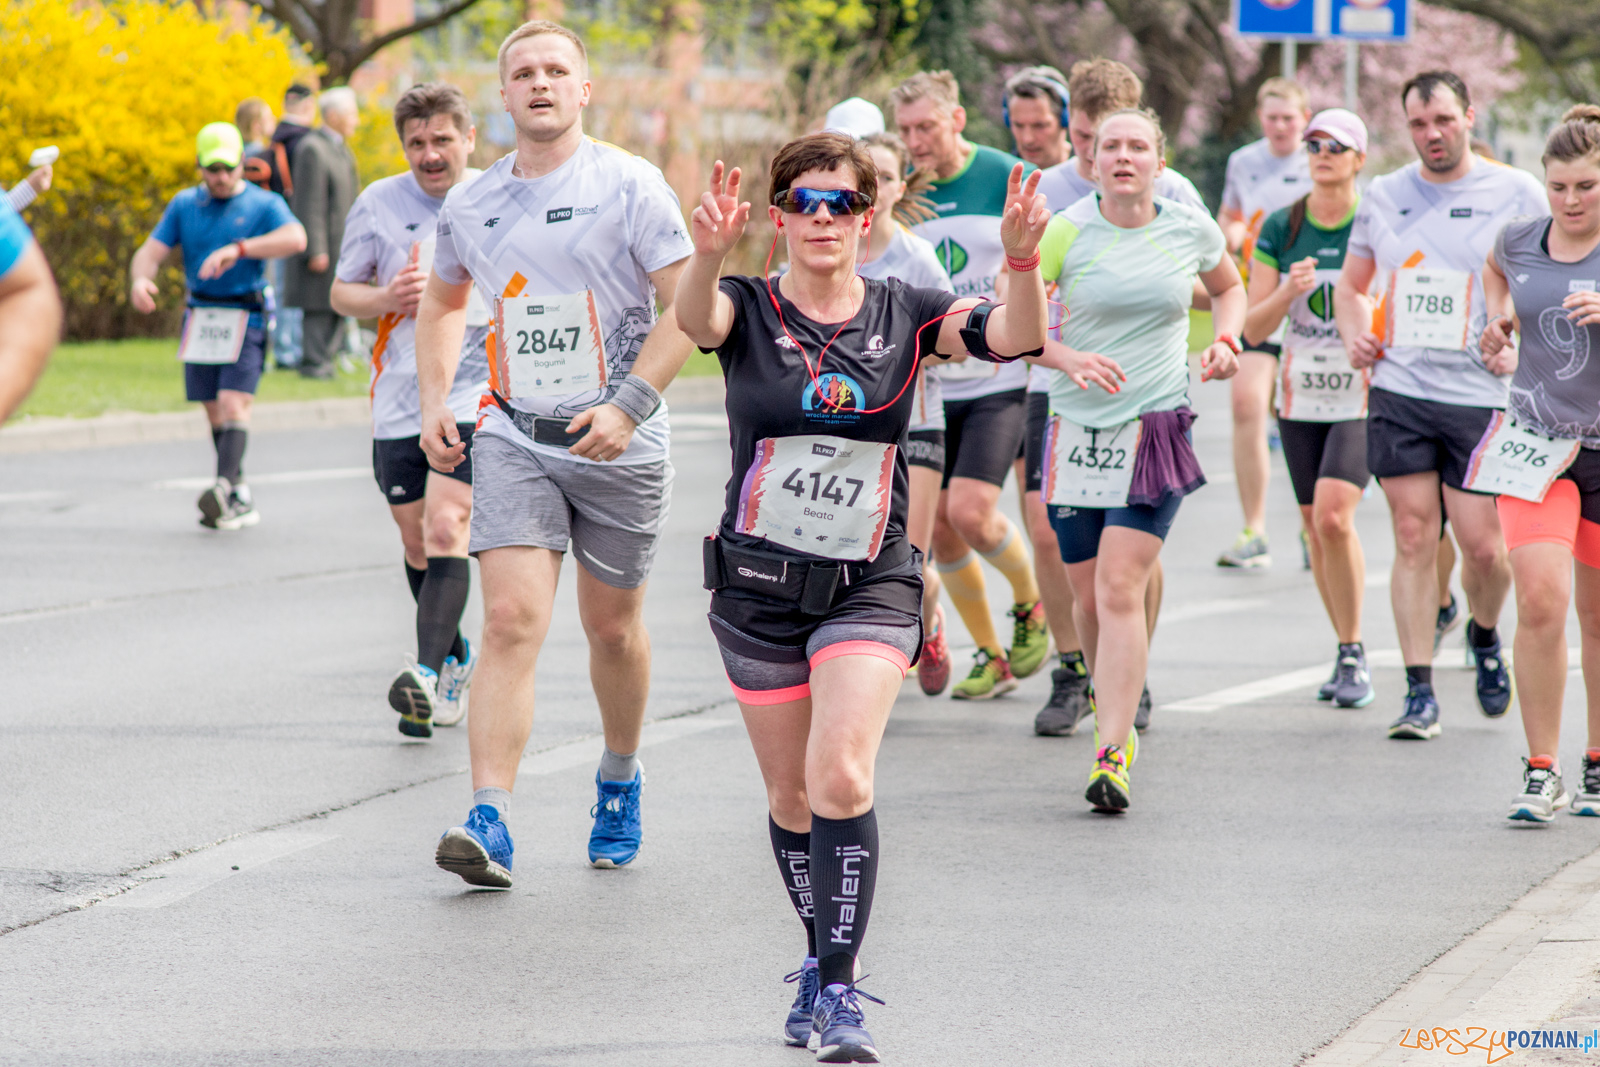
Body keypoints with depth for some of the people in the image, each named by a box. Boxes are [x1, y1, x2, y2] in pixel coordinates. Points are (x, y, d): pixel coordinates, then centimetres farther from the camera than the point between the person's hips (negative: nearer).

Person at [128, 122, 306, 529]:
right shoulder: (185, 205, 10)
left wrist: (238, 249, -31)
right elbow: (151, 252, 4)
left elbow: (295, 238, -21)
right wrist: (139, 280, -20)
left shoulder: (264, 205, -1)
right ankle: (241, 500, 16)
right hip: (199, 318, 4)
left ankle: (223, 487, -30)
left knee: (234, 405, -18)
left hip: (244, 317, -4)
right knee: (214, 412, 7)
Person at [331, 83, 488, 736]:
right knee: (417, 544, 10)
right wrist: (388, 299, -10)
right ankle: (456, 661, 31)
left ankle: (429, 674, -25)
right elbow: (341, 292, 11)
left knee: (446, 530, -19)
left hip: (475, 395, -3)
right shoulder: (378, 204, 3)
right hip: (399, 403, 3)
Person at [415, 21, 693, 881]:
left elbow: (689, 304, -10)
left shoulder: (628, 186, -6)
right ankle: (489, 823, -20)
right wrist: (434, 401, 11)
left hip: (617, 446, -2)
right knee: (511, 620, -14)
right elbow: (442, 301, 25)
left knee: (611, 627, 12)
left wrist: (629, 406, -19)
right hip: (513, 439, 2)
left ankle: (620, 780, 38)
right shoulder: (470, 204, 7)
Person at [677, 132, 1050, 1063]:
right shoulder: (749, 311, -3)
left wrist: (1023, 258, -37)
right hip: (759, 588, 1)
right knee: (792, 798, 12)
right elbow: (697, 318, -28)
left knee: (841, 779, -19)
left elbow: (1017, 336, -16)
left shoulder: (905, 316, -1)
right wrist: (710, 252, -51)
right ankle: (825, 962, 34)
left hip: (869, 590, -1)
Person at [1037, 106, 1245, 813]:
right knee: (1089, 596, 7)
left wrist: (1226, 338, 4)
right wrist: (1070, 357, -20)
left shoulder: (1191, 230, 2)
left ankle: (1113, 756, -16)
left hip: (1157, 428, -1)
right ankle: (1114, 716, 33)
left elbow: (1229, 287, 23)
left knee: (1120, 589, -14)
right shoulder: (1067, 233, -5)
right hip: (1078, 427, 1)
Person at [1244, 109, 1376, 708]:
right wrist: (1287, 291, -17)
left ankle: (1354, 655, -7)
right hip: (1300, 397, 4)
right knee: (1315, 527, 8)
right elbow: (1254, 328, 1)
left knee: (1333, 515, -19)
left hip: (1364, 397, -4)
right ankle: (1346, 653, 23)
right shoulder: (1280, 229, 3)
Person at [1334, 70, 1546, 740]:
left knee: (1483, 545, -3)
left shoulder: (1517, 194, 0)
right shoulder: (1383, 197, 10)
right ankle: (1419, 692, 2)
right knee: (1413, 537, -2)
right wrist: (1354, 335, 6)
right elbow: (1351, 283, 25)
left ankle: (1484, 637, 30)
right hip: (1398, 392, 2)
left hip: (1480, 395, -2)